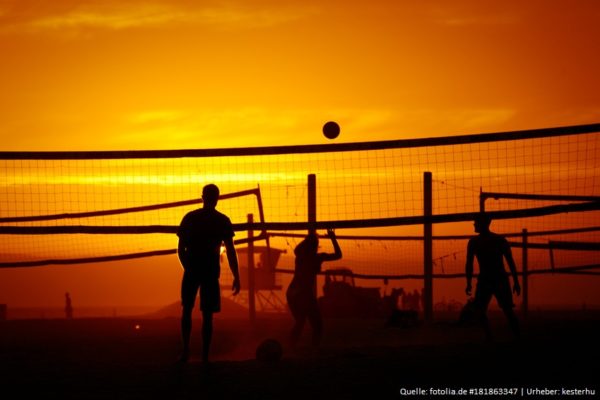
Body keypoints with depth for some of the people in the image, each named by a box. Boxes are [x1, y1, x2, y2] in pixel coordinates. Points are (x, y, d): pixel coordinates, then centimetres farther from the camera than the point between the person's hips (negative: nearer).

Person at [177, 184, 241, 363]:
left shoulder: (189, 218, 3)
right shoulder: (222, 221, -1)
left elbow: (181, 249, 4)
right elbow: (230, 251, -4)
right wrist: (236, 277, 0)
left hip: (191, 271, 1)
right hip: (211, 272, -1)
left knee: (187, 309, 16)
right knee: (207, 314, 3)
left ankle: (186, 349, 5)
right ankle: (205, 356, 0)